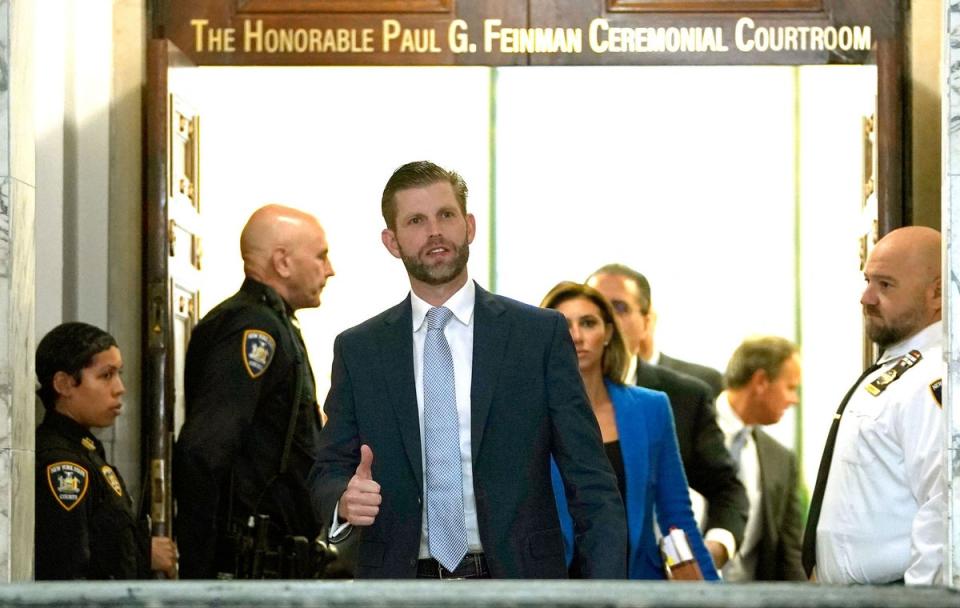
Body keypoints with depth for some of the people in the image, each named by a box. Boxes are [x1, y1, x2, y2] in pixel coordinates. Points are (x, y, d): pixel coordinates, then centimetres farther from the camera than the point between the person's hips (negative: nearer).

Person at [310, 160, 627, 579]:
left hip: (515, 577, -1)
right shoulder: (357, 351, 8)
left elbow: (590, 483, 0)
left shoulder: (541, 335, 2)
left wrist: (607, 590, -10)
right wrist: (346, 500, -12)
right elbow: (329, 471, 12)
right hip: (400, 584, 1)